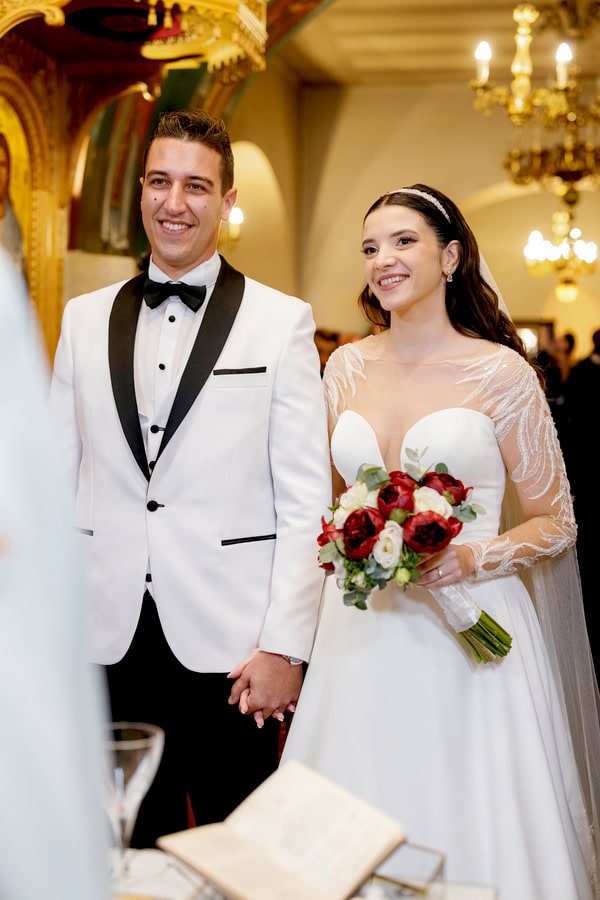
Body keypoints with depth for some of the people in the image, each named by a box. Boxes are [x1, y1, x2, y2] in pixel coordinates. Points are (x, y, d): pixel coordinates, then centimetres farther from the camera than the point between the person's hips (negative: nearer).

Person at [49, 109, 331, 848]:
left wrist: (284, 647, -8)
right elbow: (58, 477, 9)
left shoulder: (282, 322, -1)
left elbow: (306, 501, -4)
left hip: (228, 645, -2)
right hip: (108, 640, 3)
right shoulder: (84, 319, 9)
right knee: (130, 848, 13)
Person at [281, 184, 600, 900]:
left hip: (466, 637, -3)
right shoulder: (348, 367, 6)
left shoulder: (501, 373, -5)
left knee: (468, 837, 3)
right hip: (363, 635, 3)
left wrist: (472, 560, -16)